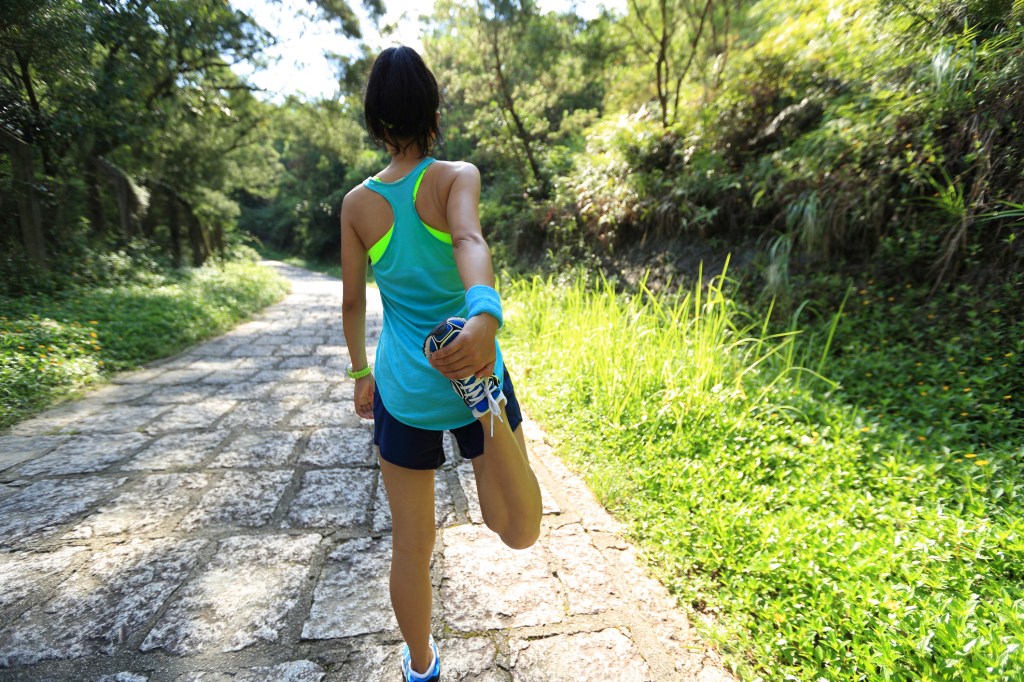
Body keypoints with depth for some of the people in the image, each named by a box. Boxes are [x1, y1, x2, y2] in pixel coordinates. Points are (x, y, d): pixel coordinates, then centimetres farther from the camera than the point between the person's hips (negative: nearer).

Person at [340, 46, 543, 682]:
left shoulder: (357, 203, 2)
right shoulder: (457, 176, -5)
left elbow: (354, 300, 6)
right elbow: (469, 240, -28)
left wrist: (361, 373, 19)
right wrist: (485, 314, -45)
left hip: (402, 388, 3)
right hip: (474, 364, -2)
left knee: (411, 544, 19)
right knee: (520, 533, 10)